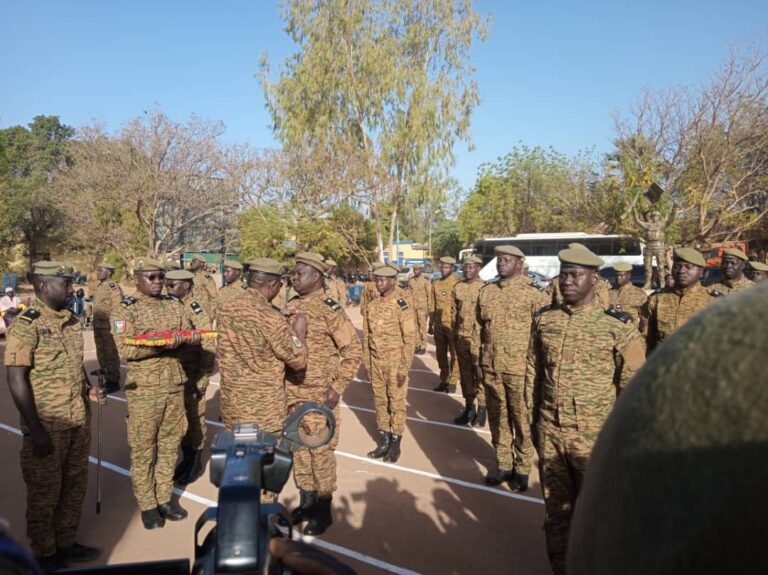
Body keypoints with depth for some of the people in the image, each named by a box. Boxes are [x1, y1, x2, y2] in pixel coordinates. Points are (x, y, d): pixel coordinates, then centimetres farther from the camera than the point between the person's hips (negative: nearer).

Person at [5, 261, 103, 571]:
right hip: (47, 425, -7)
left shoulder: (71, 321, 8)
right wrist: (36, 431, -18)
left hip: (79, 422, 7)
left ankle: (67, 543, 34)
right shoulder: (26, 326, -15)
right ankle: (45, 555, 25)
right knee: (45, 492, 8)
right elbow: (16, 380, -17)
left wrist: (89, 390, 1)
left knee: (74, 485, 17)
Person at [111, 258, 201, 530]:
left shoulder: (174, 305, 9)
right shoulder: (125, 309, -6)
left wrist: (190, 338, -15)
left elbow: (188, 333, 9)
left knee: (170, 444, 13)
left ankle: (165, 497, 28)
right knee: (143, 449, 5)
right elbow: (124, 349, -16)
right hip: (144, 388, -5)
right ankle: (147, 505, 19)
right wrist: (162, 344, -26)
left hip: (175, 385, 5)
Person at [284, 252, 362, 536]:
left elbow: (353, 350, -12)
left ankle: (324, 511, 20)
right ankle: (306, 502, 32)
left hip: (319, 395, -6)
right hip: (292, 392, 6)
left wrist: (337, 387, -15)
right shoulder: (290, 306, 6)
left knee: (321, 450, 4)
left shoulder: (329, 309, -13)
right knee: (298, 448, 15)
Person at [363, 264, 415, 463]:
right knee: (380, 401, 13)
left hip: (395, 362, -5)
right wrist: (367, 363, 8)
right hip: (376, 362, 5)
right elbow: (366, 336, 11)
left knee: (396, 403, 5)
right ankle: (383, 441, 25)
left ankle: (395, 444, 16)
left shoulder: (401, 305, -12)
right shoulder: (372, 305, 5)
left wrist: (404, 368, -14)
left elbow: (409, 338, -12)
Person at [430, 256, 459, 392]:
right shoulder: (435, 284, 8)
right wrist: (431, 324, 12)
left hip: (452, 325, -5)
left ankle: (453, 381, 14)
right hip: (438, 325, 5)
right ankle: (444, 380, 24)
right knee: (440, 354, 12)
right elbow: (432, 305, 12)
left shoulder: (457, 283, -7)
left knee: (454, 353, 3)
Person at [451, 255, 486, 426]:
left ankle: (481, 409, 14)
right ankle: (469, 407, 23)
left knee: (480, 373, 2)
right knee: (465, 373, 11)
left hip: (479, 338, -4)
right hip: (461, 338, 5)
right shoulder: (457, 287, 6)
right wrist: (455, 332, 12)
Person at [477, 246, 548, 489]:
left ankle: (522, 468, 23)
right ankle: (503, 463, 30)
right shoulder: (486, 291, 6)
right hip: (491, 366, 5)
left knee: (521, 418, 7)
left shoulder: (532, 294, -9)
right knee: (497, 416, 15)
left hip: (519, 367, -5)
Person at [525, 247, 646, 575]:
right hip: (549, 432, 4)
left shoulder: (619, 327, -11)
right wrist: (533, 418, 11)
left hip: (596, 437, -3)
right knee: (555, 507, 18)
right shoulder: (544, 320, 1)